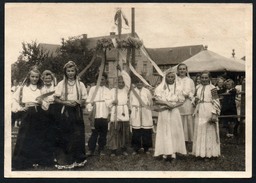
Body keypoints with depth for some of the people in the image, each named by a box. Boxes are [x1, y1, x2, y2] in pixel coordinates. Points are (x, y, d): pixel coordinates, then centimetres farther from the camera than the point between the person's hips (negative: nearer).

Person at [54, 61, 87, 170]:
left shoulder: (80, 84, 8)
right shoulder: (61, 84, 4)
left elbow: (84, 100, 8)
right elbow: (56, 99, 2)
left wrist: (77, 102, -12)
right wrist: (66, 102, -13)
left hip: (76, 112, 1)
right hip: (64, 112, -1)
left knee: (77, 135, -1)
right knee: (64, 136, -3)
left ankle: (77, 159, 10)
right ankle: (63, 160, 5)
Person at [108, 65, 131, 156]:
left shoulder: (126, 89, 12)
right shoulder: (113, 90, 12)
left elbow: (128, 79, 0)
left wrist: (121, 70, -4)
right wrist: (112, 102, -13)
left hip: (124, 113, 1)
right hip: (115, 114, -1)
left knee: (124, 132, 2)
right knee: (114, 132, -3)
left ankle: (124, 149, 13)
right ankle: (113, 150, 2)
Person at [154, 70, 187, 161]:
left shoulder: (178, 87, 6)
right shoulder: (160, 88, 3)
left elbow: (181, 101, 2)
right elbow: (157, 100, -4)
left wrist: (173, 105, -14)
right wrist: (166, 103, -16)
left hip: (175, 112, 1)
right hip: (164, 112, -1)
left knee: (175, 132, 0)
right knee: (165, 132, -3)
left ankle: (173, 152, 4)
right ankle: (166, 153, -1)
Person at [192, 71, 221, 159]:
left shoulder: (212, 88, -6)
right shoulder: (198, 88, 12)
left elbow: (216, 102, -9)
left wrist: (214, 114, -16)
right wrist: (195, 100, -1)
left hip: (209, 112, -6)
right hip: (199, 112, 6)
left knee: (209, 131, 1)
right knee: (199, 131, 9)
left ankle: (209, 152, 9)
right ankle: (201, 152, 18)